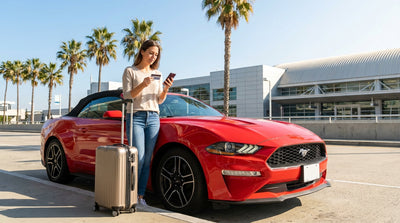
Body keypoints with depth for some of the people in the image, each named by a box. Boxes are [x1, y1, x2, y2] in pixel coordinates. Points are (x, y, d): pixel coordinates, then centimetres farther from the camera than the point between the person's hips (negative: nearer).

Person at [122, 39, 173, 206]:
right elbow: (127, 96, -4)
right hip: (135, 117, -3)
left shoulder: (157, 74, 16)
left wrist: (166, 89, -5)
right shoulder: (130, 71, 5)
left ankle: (141, 196, 9)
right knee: (139, 157, -11)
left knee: (147, 159, 1)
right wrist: (142, 85, -18)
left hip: (153, 118, 4)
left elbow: (159, 100, 14)